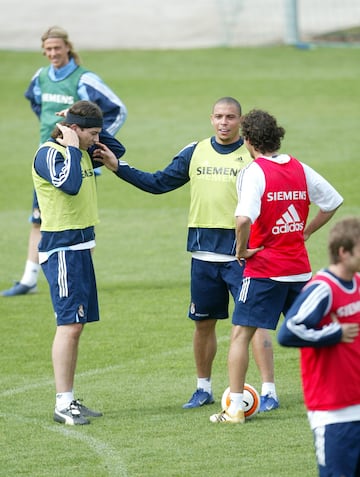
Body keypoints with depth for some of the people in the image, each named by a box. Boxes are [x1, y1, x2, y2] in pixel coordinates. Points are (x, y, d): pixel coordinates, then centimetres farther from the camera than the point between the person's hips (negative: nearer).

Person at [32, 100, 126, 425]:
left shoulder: (83, 152, 11)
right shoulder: (49, 154, -15)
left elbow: (117, 150, 25)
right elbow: (70, 184, -31)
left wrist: (92, 135, 9)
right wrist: (72, 147, -20)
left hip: (81, 246, 9)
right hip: (61, 248, -9)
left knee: (75, 324, 10)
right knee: (69, 323, -12)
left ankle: (69, 400, 14)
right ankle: (63, 404, -12)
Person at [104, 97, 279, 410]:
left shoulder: (252, 156, -4)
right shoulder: (195, 152, 8)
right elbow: (158, 183, 14)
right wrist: (118, 168, 7)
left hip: (240, 254, -4)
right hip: (204, 252, 4)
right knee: (203, 323, 12)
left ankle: (268, 391, -7)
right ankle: (204, 389, 27)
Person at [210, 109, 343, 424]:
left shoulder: (255, 171, -13)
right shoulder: (299, 169, 5)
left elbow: (244, 218, -28)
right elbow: (333, 202, 15)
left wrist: (242, 249, -11)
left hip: (264, 268, -6)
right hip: (299, 267, 6)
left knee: (240, 335, 1)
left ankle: (235, 408, -2)